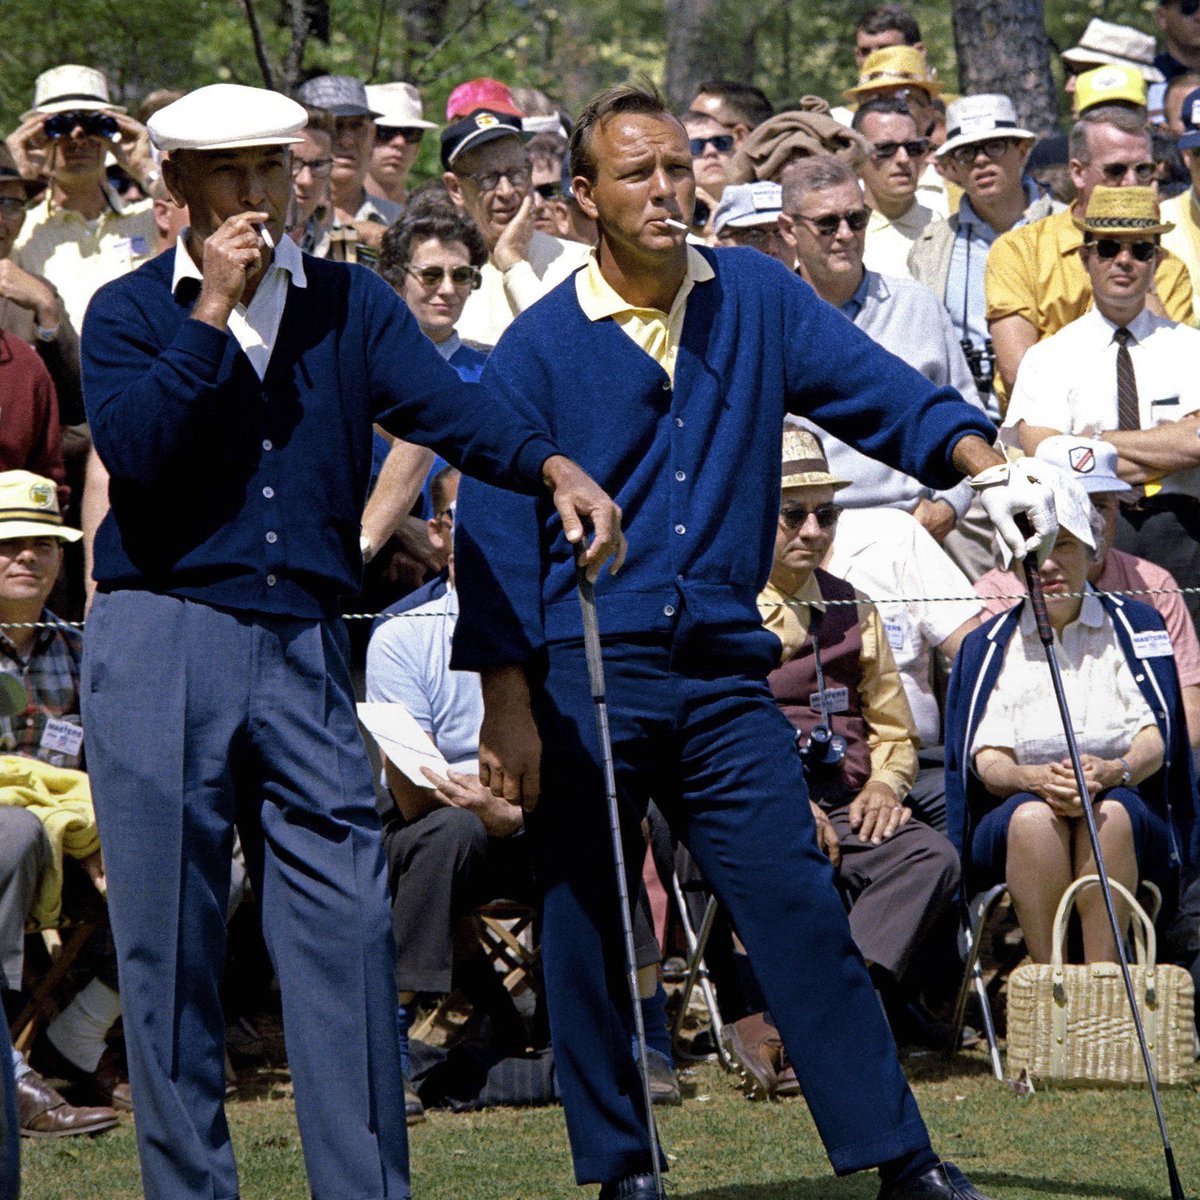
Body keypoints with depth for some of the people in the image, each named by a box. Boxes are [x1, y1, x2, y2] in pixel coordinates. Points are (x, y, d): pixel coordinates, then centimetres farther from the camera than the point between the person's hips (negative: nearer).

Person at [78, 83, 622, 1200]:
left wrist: (554, 467, -24)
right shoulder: (128, 312, 5)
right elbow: (132, 447, -13)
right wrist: (214, 311, -11)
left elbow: (441, 403, -6)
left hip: (304, 647, 2)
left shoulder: (349, 303, 10)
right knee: (168, 937, 0)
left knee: (346, 926, -4)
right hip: (158, 644, -2)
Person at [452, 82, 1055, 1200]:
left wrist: (983, 461, -15)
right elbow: (496, 532, -2)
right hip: (585, 673, -2)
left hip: (723, 668, 2)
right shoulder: (537, 350, 0)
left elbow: (880, 390, 3)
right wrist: (507, 707, -7)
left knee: (799, 907, -4)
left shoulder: (757, 300, 9)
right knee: (586, 929, 3)